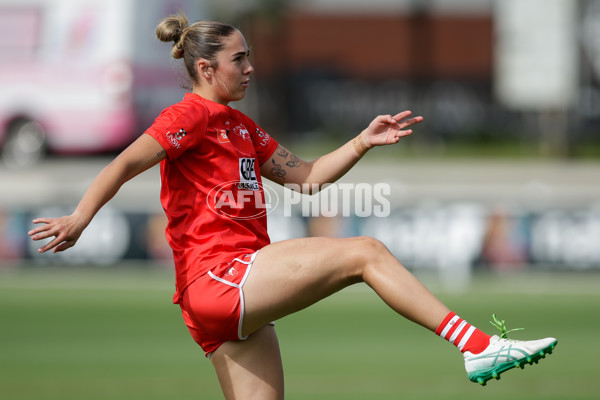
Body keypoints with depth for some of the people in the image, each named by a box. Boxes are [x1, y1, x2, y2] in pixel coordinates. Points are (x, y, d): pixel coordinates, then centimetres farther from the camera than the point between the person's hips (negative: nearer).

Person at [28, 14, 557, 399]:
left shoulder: (243, 128, 25)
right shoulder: (192, 116, -3)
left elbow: (307, 176, 24)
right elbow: (127, 164, -15)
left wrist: (364, 142, 14)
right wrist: (79, 219, -30)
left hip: (239, 298, 10)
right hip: (216, 279, -10)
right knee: (365, 252, -15)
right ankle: (478, 347, -16)